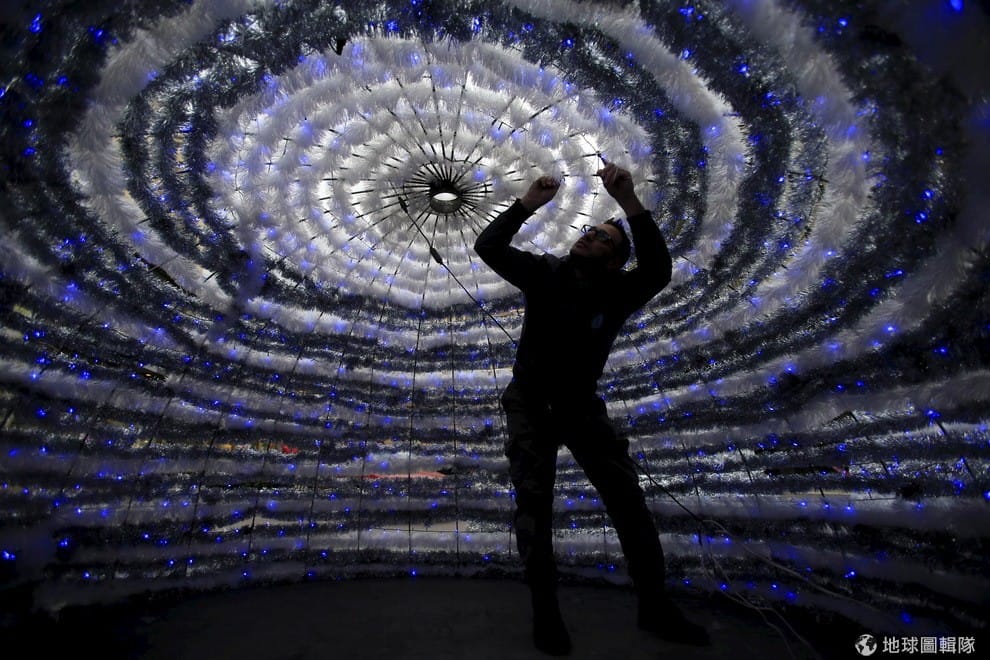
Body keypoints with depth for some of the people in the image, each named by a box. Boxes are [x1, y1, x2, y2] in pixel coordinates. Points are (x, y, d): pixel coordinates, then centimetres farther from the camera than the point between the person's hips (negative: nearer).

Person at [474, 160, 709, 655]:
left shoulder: (617, 293, -10)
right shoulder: (546, 273, -9)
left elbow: (657, 270, -31)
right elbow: (488, 247, -17)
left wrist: (630, 202, -38)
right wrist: (529, 203, -28)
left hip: (582, 408, 1)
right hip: (531, 406, -1)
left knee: (628, 499, 0)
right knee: (534, 500, -5)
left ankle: (654, 606, 15)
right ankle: (545, 612, 7)